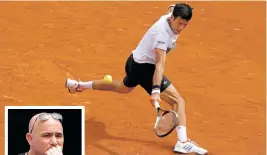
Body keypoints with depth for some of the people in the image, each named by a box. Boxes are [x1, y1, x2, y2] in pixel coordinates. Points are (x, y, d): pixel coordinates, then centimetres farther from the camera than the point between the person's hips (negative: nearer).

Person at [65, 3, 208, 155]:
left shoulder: (170, 16, -8)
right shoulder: (162, 33, -32)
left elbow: (172, 7, 19)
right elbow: (160, 64, -41)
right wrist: (156, 91, -47)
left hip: (135, 62, 10)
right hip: (144, 67, -10)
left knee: (124, 88, 38)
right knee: (178, 101, -17)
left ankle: (78, 85, 51)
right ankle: (183, 142, -25)